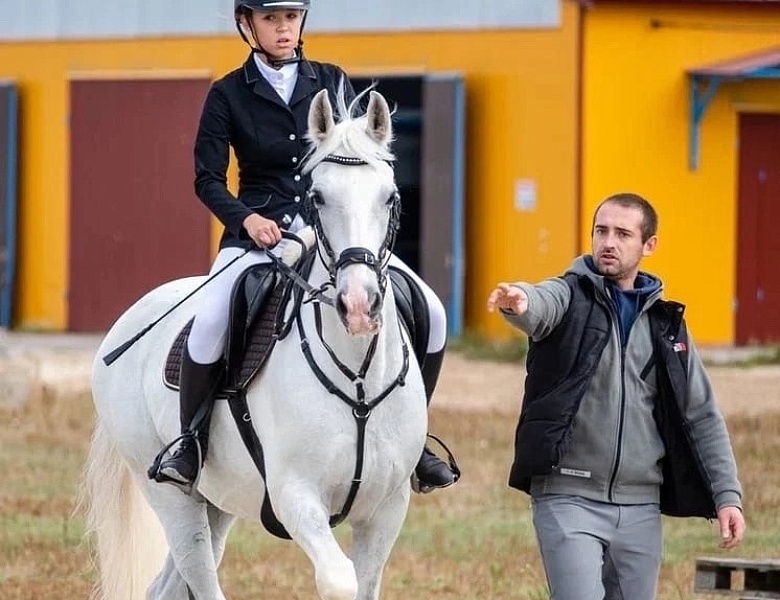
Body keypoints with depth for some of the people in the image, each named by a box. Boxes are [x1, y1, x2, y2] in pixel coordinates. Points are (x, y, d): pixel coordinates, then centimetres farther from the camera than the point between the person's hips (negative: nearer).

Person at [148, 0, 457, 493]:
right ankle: (192, 442, -9)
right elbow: (208, 179, 0)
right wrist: (245, 218, -18)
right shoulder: (229, 95, 3)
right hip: (259, 231, -3)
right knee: (210, 324, -30)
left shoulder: (332, 83, 9)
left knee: (430, 314, -11)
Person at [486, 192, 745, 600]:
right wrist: (520, 301, -51)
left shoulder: (667, 323, 12)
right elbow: (540, 307, -26)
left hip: (640, 507, 4)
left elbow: (702, 416, 14)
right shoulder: (569, 298, 0)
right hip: (569, 498, -4)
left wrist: (726, 495, 5)